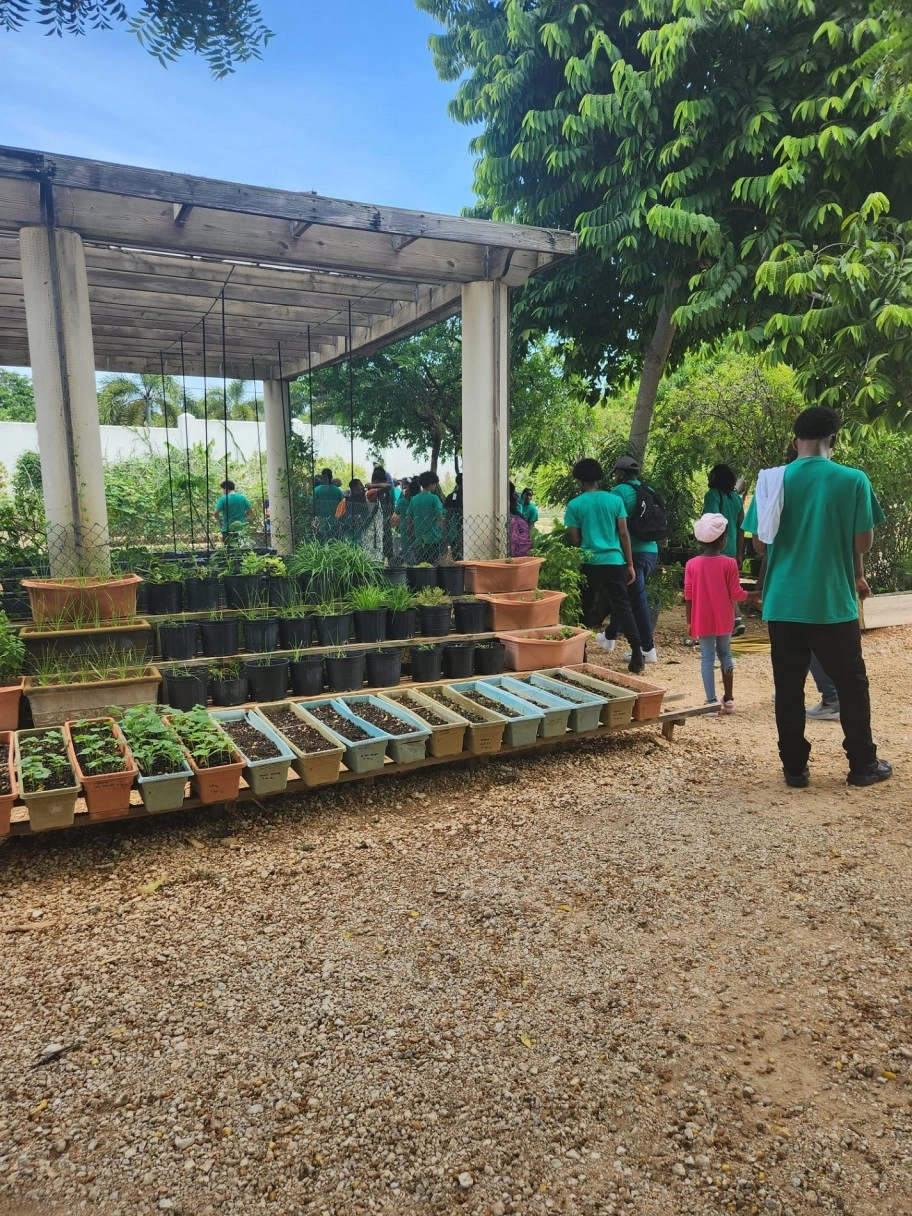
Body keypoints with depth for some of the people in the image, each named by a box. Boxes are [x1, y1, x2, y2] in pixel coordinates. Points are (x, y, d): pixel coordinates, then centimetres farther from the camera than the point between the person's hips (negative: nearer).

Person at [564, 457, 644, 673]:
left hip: (588, 564, -1)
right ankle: (637, 653, -7)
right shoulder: (615, 500, 3)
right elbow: (624, 534, 3)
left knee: (584, 609, 12)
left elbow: (574, 540, 0)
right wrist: (630, 565, 8)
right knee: (622, 607, 2)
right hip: (614, 561, 1)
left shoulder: (574, 505, -1)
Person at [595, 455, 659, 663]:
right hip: (651, 550, 8)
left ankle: (648, 649, -1)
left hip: (633, 552, -7)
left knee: (638, 600, -3)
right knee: (624, 594, 21)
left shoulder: (619, 491, -8)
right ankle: (610, 636, 34)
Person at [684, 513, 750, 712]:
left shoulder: (692, 564, -5)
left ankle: (712, 702, 1)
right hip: (723, 620, 0)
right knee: (725, 655, 14)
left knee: (707, 658, 4)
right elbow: (735, 593, -7)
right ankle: (728, 699, 21)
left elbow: (688, 596, -3)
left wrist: (689, 621, 5)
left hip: (702, 621, 0)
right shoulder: (729, 563, -9)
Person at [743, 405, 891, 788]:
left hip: (783, 602, 2)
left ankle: (794, 768, 14)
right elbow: (863, 542, -2)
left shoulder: (774, 480, 0)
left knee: (788, 687, 9)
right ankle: (863, 765, 22)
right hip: (833, 601, -1)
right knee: (851, 683, 13)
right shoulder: (853, 480, -6)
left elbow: (759, 543, 4)